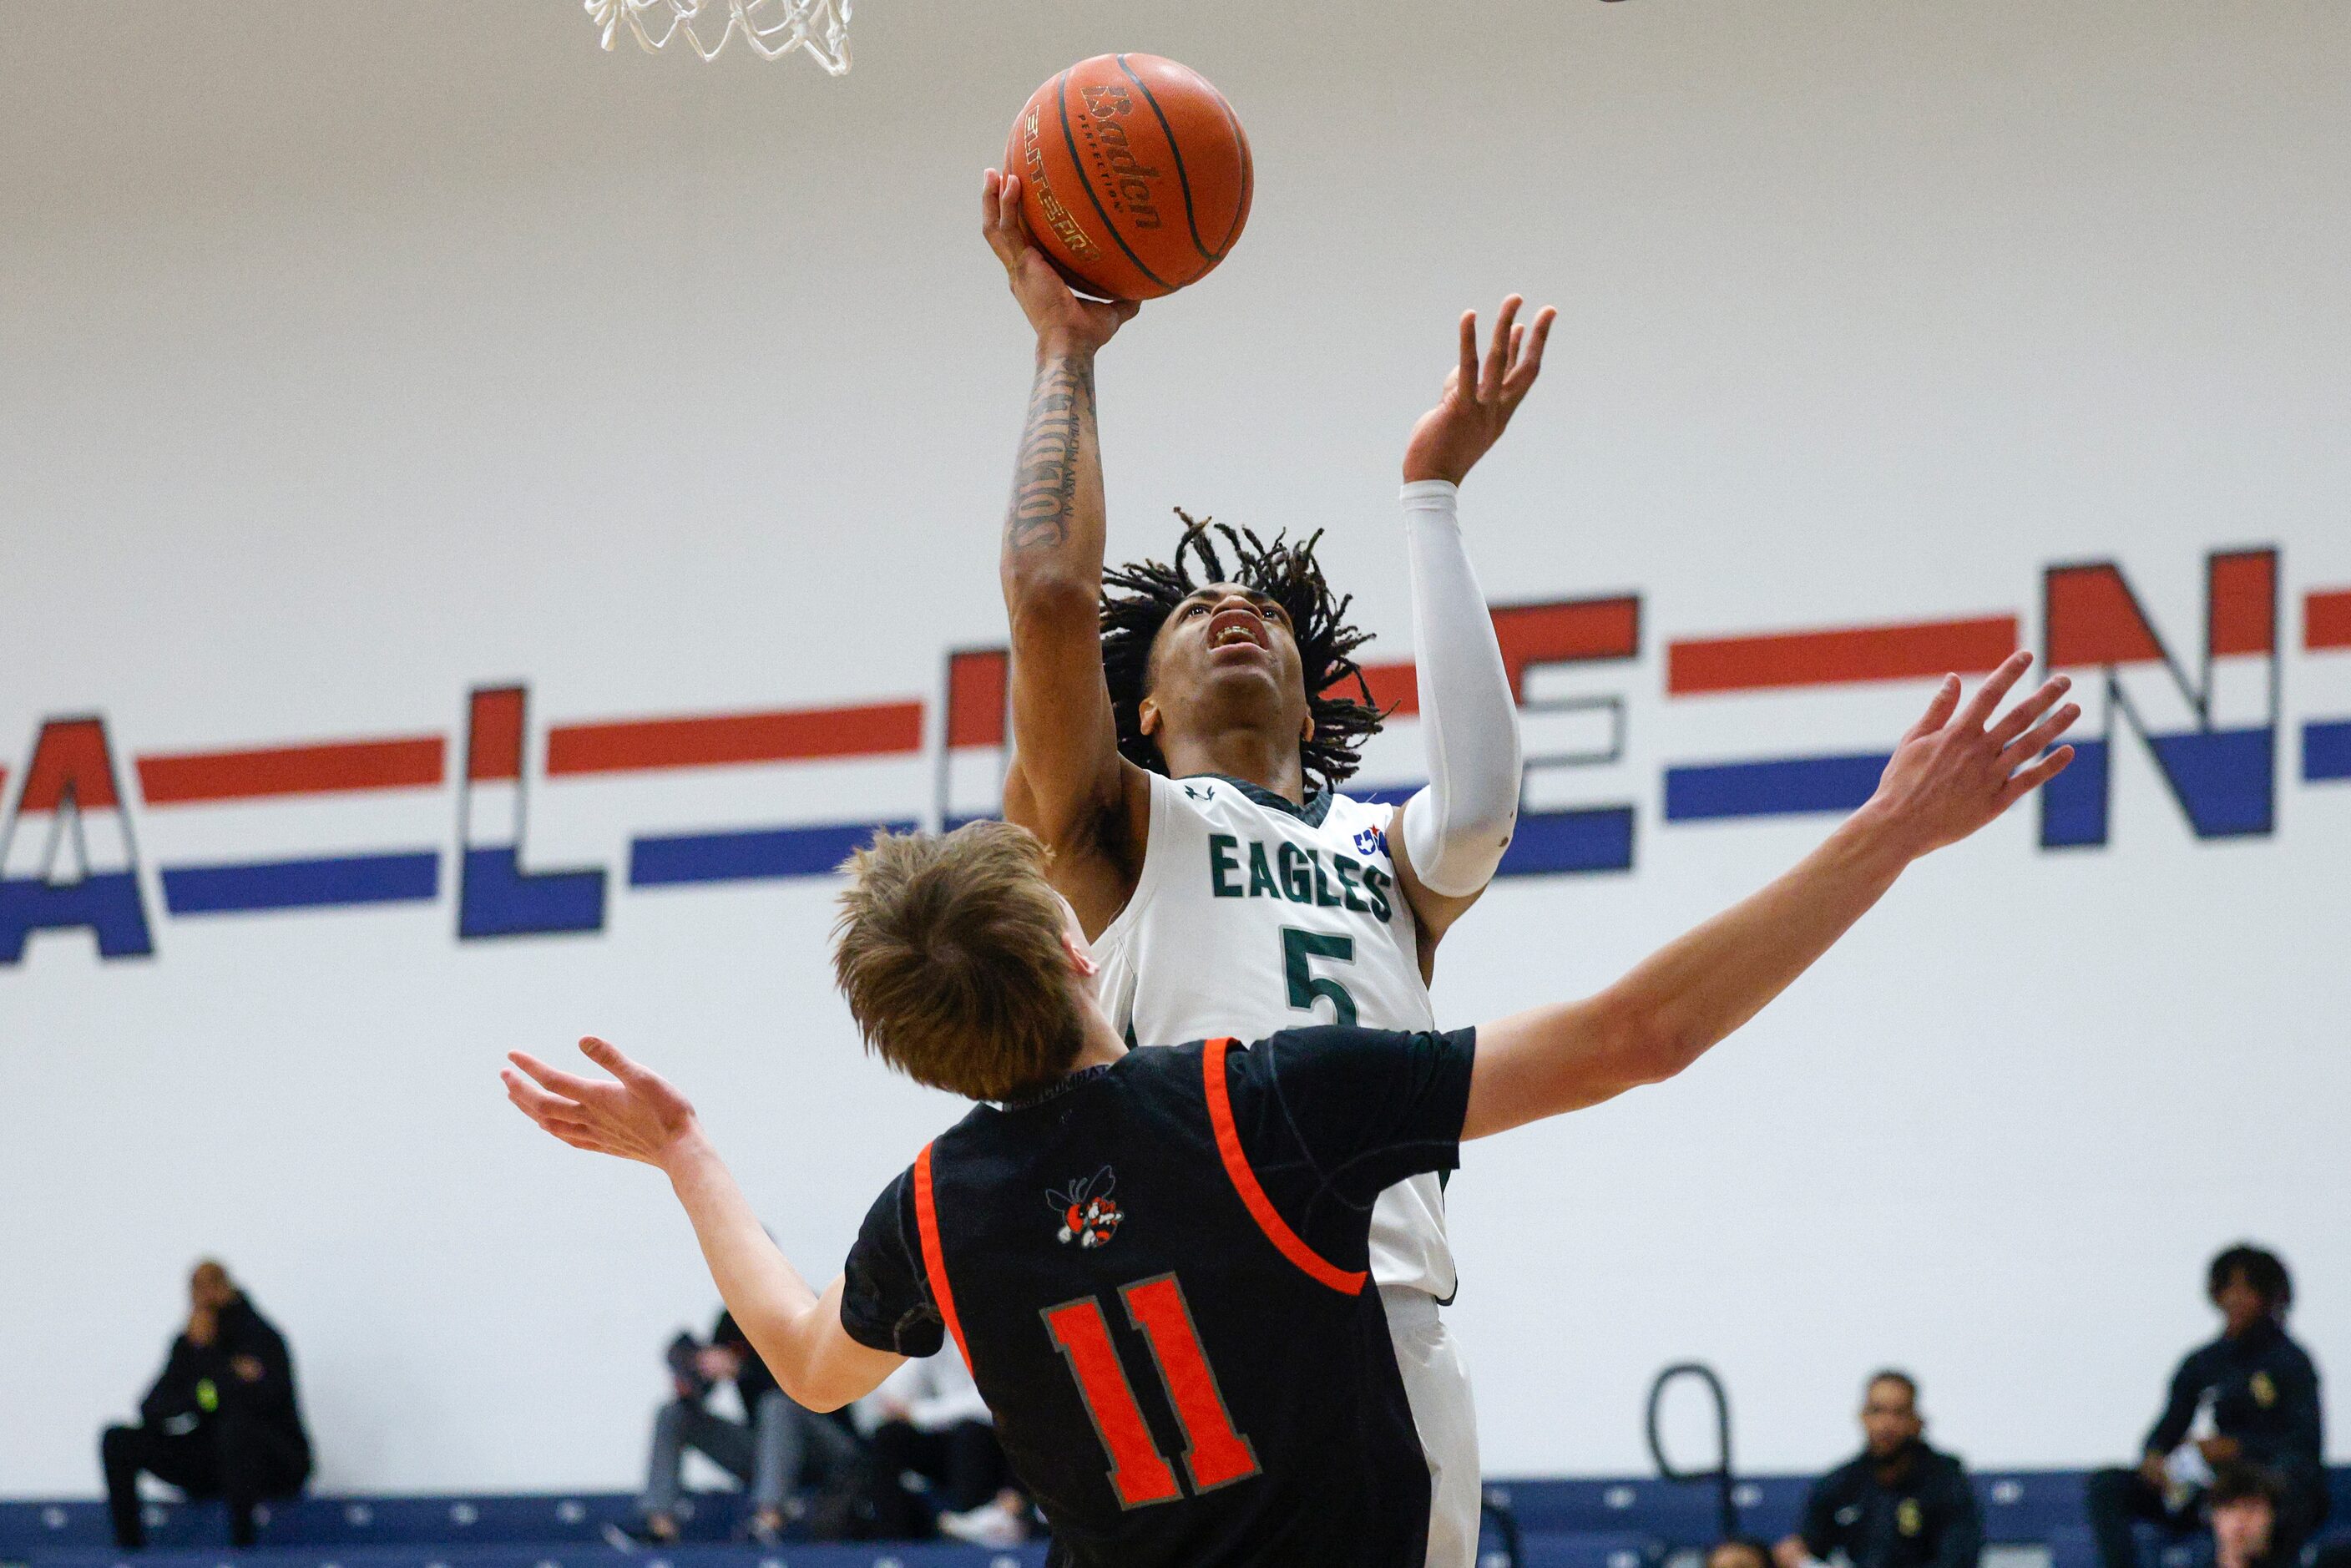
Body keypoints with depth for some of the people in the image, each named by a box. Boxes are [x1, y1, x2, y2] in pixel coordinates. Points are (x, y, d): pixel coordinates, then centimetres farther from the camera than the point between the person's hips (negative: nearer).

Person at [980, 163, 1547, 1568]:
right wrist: (1066, 348, 11)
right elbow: (1048, 590, 1)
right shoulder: (1110, 824, 18)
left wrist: (1434, 491, 9)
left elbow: (1481, 804, 3)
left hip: (1394, 1331, 3)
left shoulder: (1384, 858, 27)